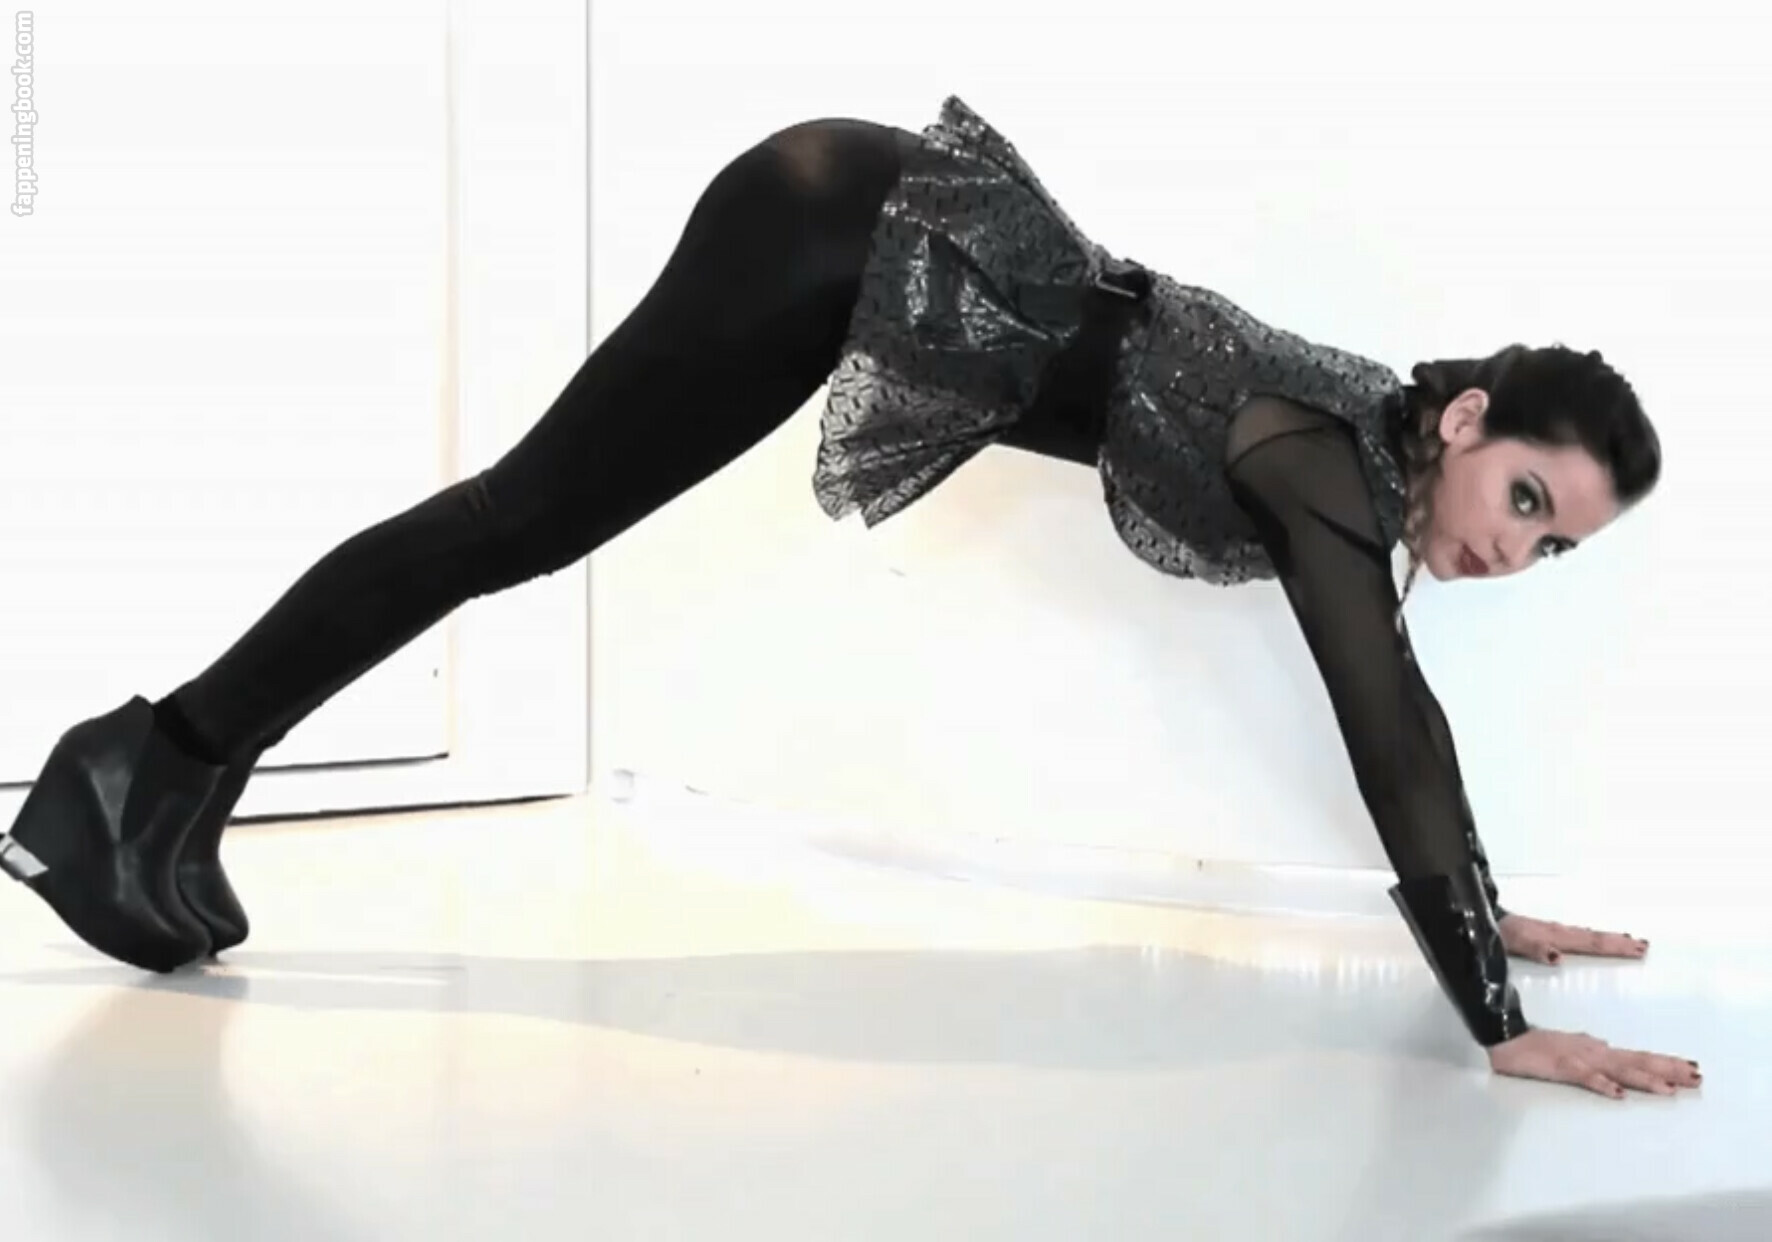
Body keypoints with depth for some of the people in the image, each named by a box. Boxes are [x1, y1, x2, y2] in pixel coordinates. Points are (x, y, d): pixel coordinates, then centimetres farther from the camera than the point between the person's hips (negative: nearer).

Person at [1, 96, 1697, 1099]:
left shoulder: (1381, 468, 6)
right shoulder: (1332, 457, -20)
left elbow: (1396, 706, 18)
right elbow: (1383, 729, -30)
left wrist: (1482, 909, 23)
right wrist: (1496, 1025, -30)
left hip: (901, 277, 9)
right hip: (848, 240, -9)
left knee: (537, 514, 11)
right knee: (524, 516, -6)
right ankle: (150, 771, 4)